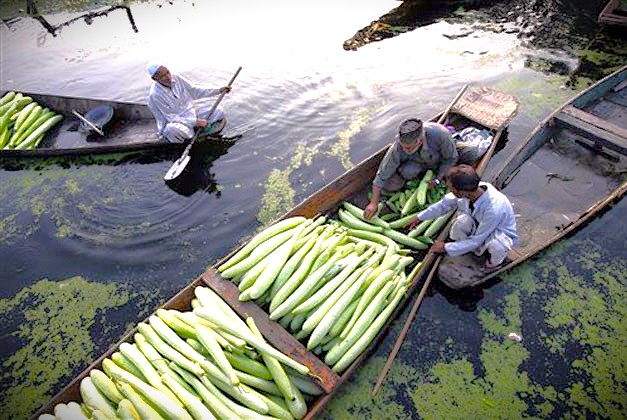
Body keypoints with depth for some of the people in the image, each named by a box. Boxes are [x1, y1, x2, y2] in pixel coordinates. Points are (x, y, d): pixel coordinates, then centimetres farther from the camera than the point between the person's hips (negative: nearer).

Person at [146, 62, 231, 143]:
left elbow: (195, 91, 6)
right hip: (174, 123, -5)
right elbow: (171, 118, -21)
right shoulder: (155, 95, -23)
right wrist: (196, 121, -27)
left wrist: (218, 91, 2)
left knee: (218, 112, -4)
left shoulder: (176, 78, -7)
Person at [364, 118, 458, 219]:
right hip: (416, 161, 0)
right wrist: (374, 203, -27)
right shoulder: (399, 147, -37)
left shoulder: (440, 135, -41)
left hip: (437, 160, 1)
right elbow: (382, 174, -29)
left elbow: (451, 158, -19)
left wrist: (437, 179, -21)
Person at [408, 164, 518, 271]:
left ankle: (494, 262, -2)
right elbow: (444, 204, -5)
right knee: (462, 220, -28)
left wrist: (446, 248, -23)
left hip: (502, 232, -4)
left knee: (496, 245, -40)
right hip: (479, 226, 5)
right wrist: (419, 217, 0)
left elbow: (477, 240, -29)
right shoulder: (469, 190, -24)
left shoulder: (494, 209, -40)